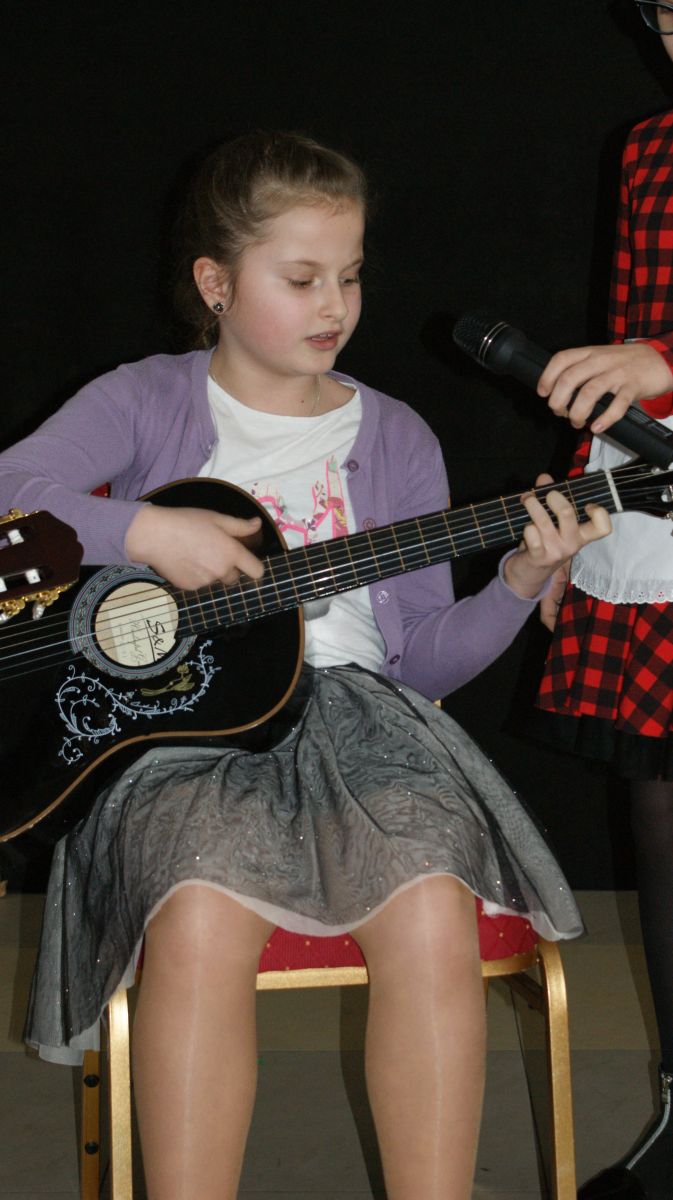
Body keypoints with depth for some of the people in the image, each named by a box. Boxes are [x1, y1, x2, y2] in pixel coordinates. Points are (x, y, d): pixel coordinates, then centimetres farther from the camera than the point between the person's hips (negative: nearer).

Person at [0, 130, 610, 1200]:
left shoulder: (395, 439, 17)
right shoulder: (145, 402, 11)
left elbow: (425, 657, 13)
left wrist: (519, 587, -3)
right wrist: (144, 531, -15)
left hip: (352, 707, 2)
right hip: (179, 711, -2)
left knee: (433, 914, -31)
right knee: (202, 923, -35)